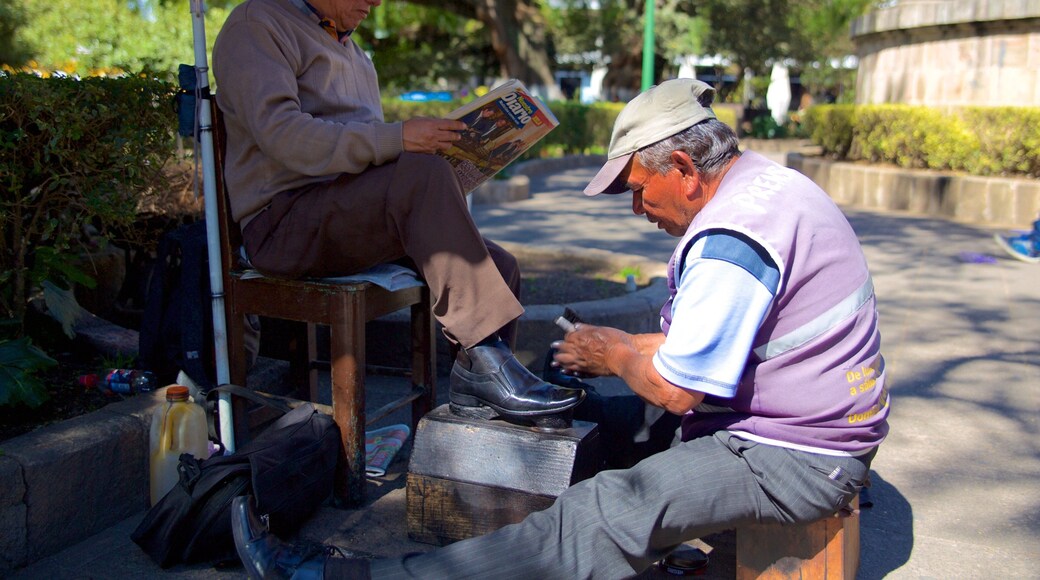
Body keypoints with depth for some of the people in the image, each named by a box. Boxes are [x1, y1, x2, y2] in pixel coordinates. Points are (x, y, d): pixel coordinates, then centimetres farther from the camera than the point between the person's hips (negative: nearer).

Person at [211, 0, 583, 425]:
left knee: (501, 266, -7)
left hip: (358, 219, 8)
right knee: (424, 172, -33)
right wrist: (397, 139, -25)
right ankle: (485, 355, -31)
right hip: (284, 222, -8)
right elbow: (281, 133, -18)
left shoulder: (350, 49, 26)